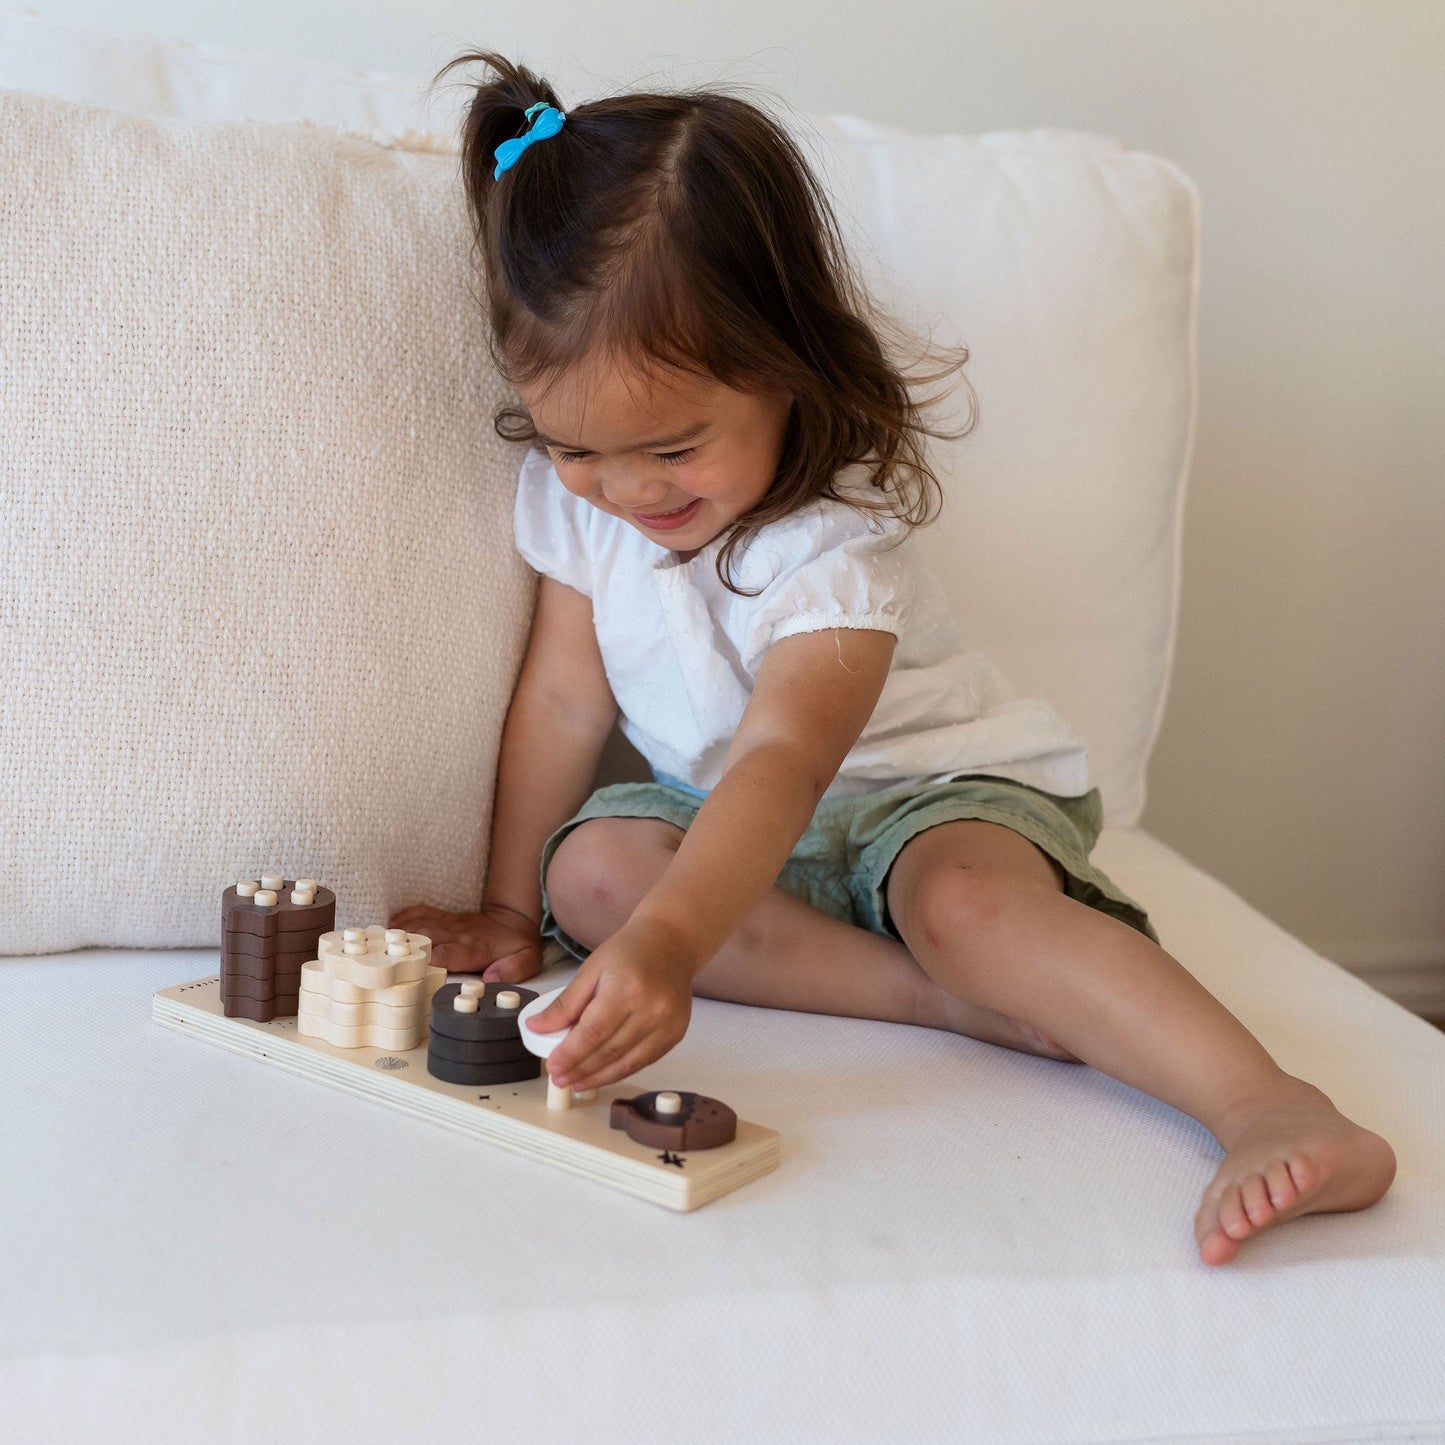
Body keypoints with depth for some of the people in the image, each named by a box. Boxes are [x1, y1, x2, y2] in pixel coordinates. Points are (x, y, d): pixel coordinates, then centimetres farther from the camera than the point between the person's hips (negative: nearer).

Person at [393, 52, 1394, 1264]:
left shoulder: (831, 540, -27)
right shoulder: (572, 489, -9)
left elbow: (784, 762, -42)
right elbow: (563, 697, -2)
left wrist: (666, 944, -58)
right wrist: (508, 912, -1)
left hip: (937, 792, -6)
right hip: (717, 814, 7)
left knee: (963, 898, -39)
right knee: (589, 864, -24)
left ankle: (1277, 1112, -47)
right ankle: (962, 1000, -29)